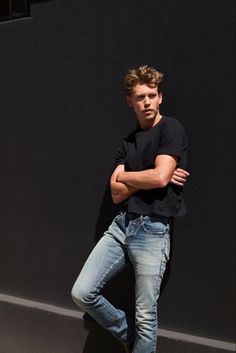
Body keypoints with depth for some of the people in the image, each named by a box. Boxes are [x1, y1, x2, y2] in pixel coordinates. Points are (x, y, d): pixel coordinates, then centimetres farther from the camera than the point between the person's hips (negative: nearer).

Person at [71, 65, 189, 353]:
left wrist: (124, 176, -2)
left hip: (152, 230, -5)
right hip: (121, 225, 6)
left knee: (145, 317, 3)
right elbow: (117, 194, 4)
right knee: (82, 293, 2)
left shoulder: (171, 128, -3)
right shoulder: (128, 142, 14)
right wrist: (148, 178, -8)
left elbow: (160, 178, -17)